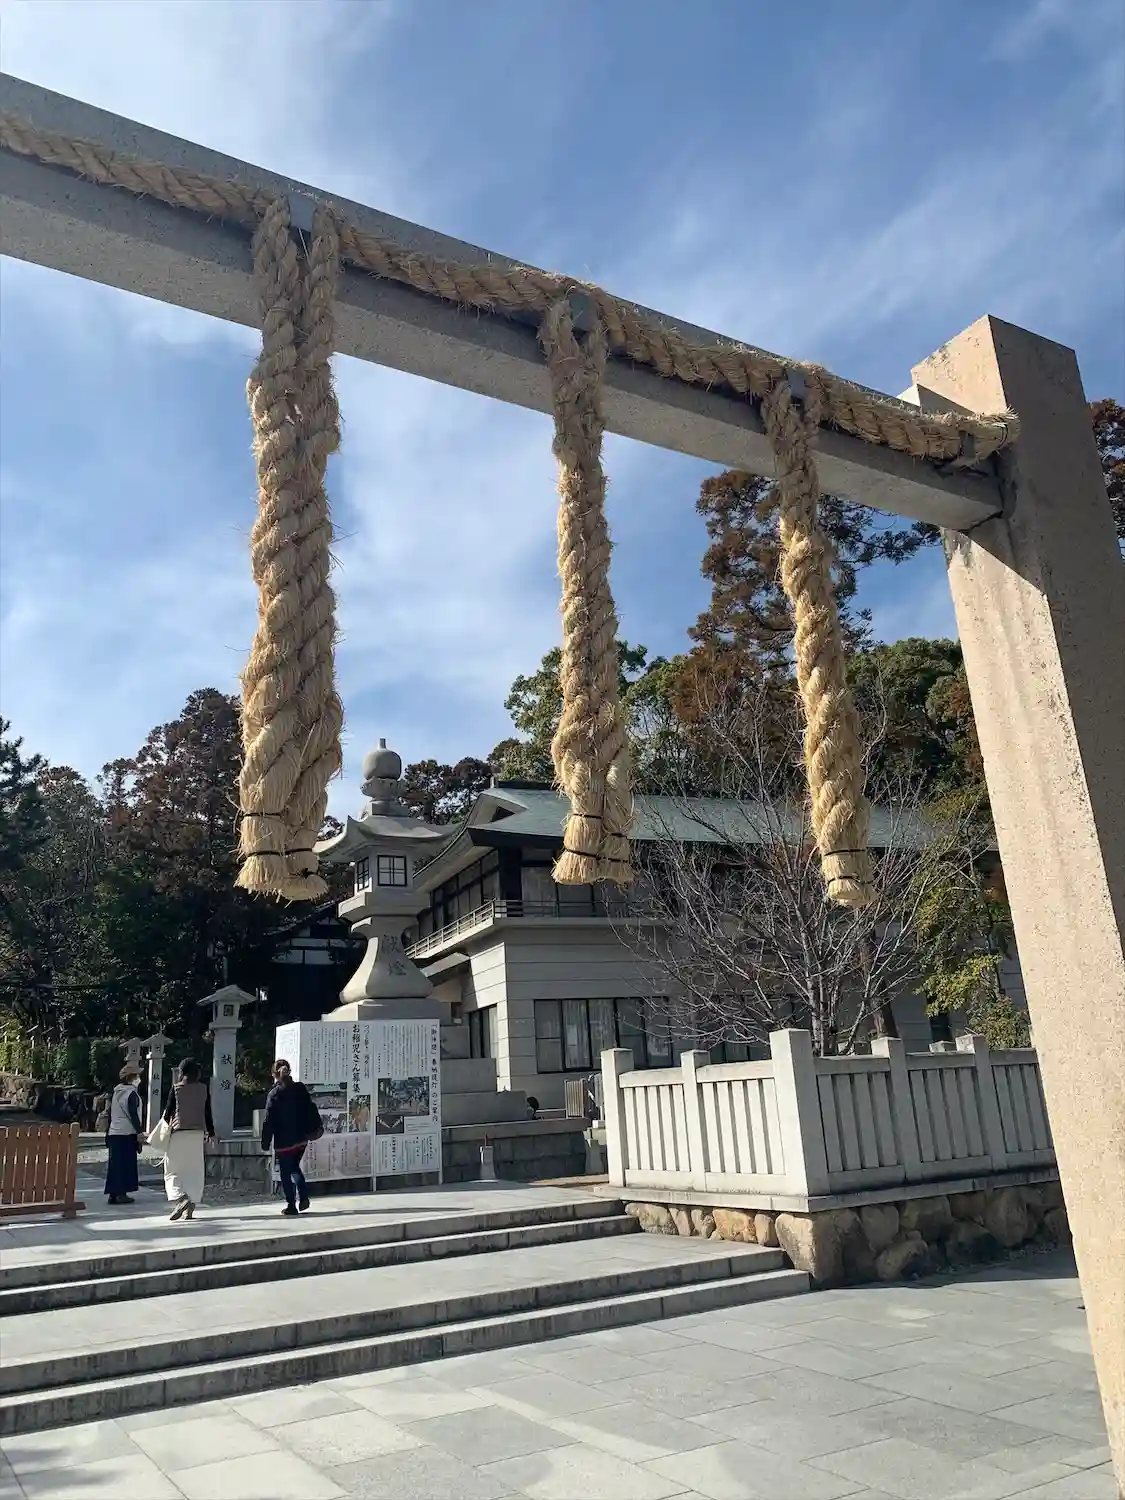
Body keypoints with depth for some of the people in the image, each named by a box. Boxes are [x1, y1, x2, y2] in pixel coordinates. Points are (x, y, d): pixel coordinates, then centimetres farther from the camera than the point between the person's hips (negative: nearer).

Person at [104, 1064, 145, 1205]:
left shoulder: (116, 1092, 14)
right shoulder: (132, 1093, -11)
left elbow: (111, 1113, 18)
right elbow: (133, 1114, -16)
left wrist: (108, 1130, 24)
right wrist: (139, 1131, -13)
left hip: (114, 1133, 8)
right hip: (127, 1133, -8)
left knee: (114, 1163, 9)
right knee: (127, 1163, -2)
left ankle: (113, 1193, 12)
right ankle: (121, 1193, -2)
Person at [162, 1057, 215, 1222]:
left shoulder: (176, 1088, -5)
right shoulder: (203, 1088, 5)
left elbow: (168, 1111, -3)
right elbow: (207, 1112, 9)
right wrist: (211, 1132, 19)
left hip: (178, 1132, -3)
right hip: (198, 1133, 3)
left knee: (172, 1171, 4)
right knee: (194, 1171, 9)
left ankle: (181, 1198, -20)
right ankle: (190, 1208, 5)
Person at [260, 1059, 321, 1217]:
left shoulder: (273, 1094, -11)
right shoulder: (300, 1088, 0)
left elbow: (269, 1121, -10)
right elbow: (311, 1109, 5)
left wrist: (265, 1142, -2)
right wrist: (316, 1127, 16)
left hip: (284, 1141, -5)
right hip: (301, 1138, 5)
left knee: (285, 1173, 7)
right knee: (294, 1167, 22)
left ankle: (291, 1206, 8)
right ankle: (303, 1196, 7)